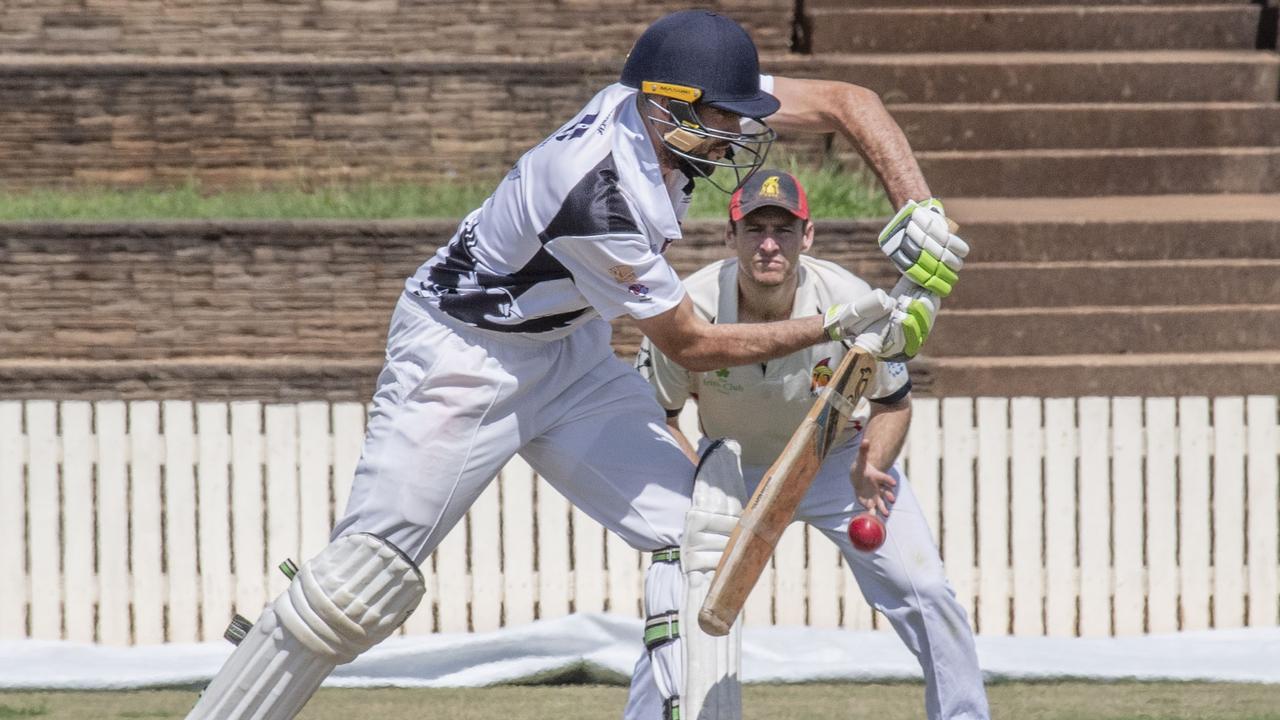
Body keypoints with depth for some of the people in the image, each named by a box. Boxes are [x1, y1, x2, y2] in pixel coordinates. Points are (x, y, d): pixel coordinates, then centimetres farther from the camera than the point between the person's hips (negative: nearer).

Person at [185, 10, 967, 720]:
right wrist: (841, 326, -19)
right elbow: (692, 345, -22)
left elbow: (841, 102, -4)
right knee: (365, 579, -13)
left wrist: (922, 217, -15)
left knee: (695, 532, -2)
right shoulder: (602, 198, -35)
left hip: (570, 353, 9)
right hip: (463, 360, -9)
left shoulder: (671, 102, -15)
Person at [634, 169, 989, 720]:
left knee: (925, 594, -12)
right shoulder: (692, 308, -28)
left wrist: (870, 469, -29)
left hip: (841, 459, 0)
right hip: (732, 465, 0)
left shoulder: (849, 301, -27)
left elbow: (893, 401, -10)